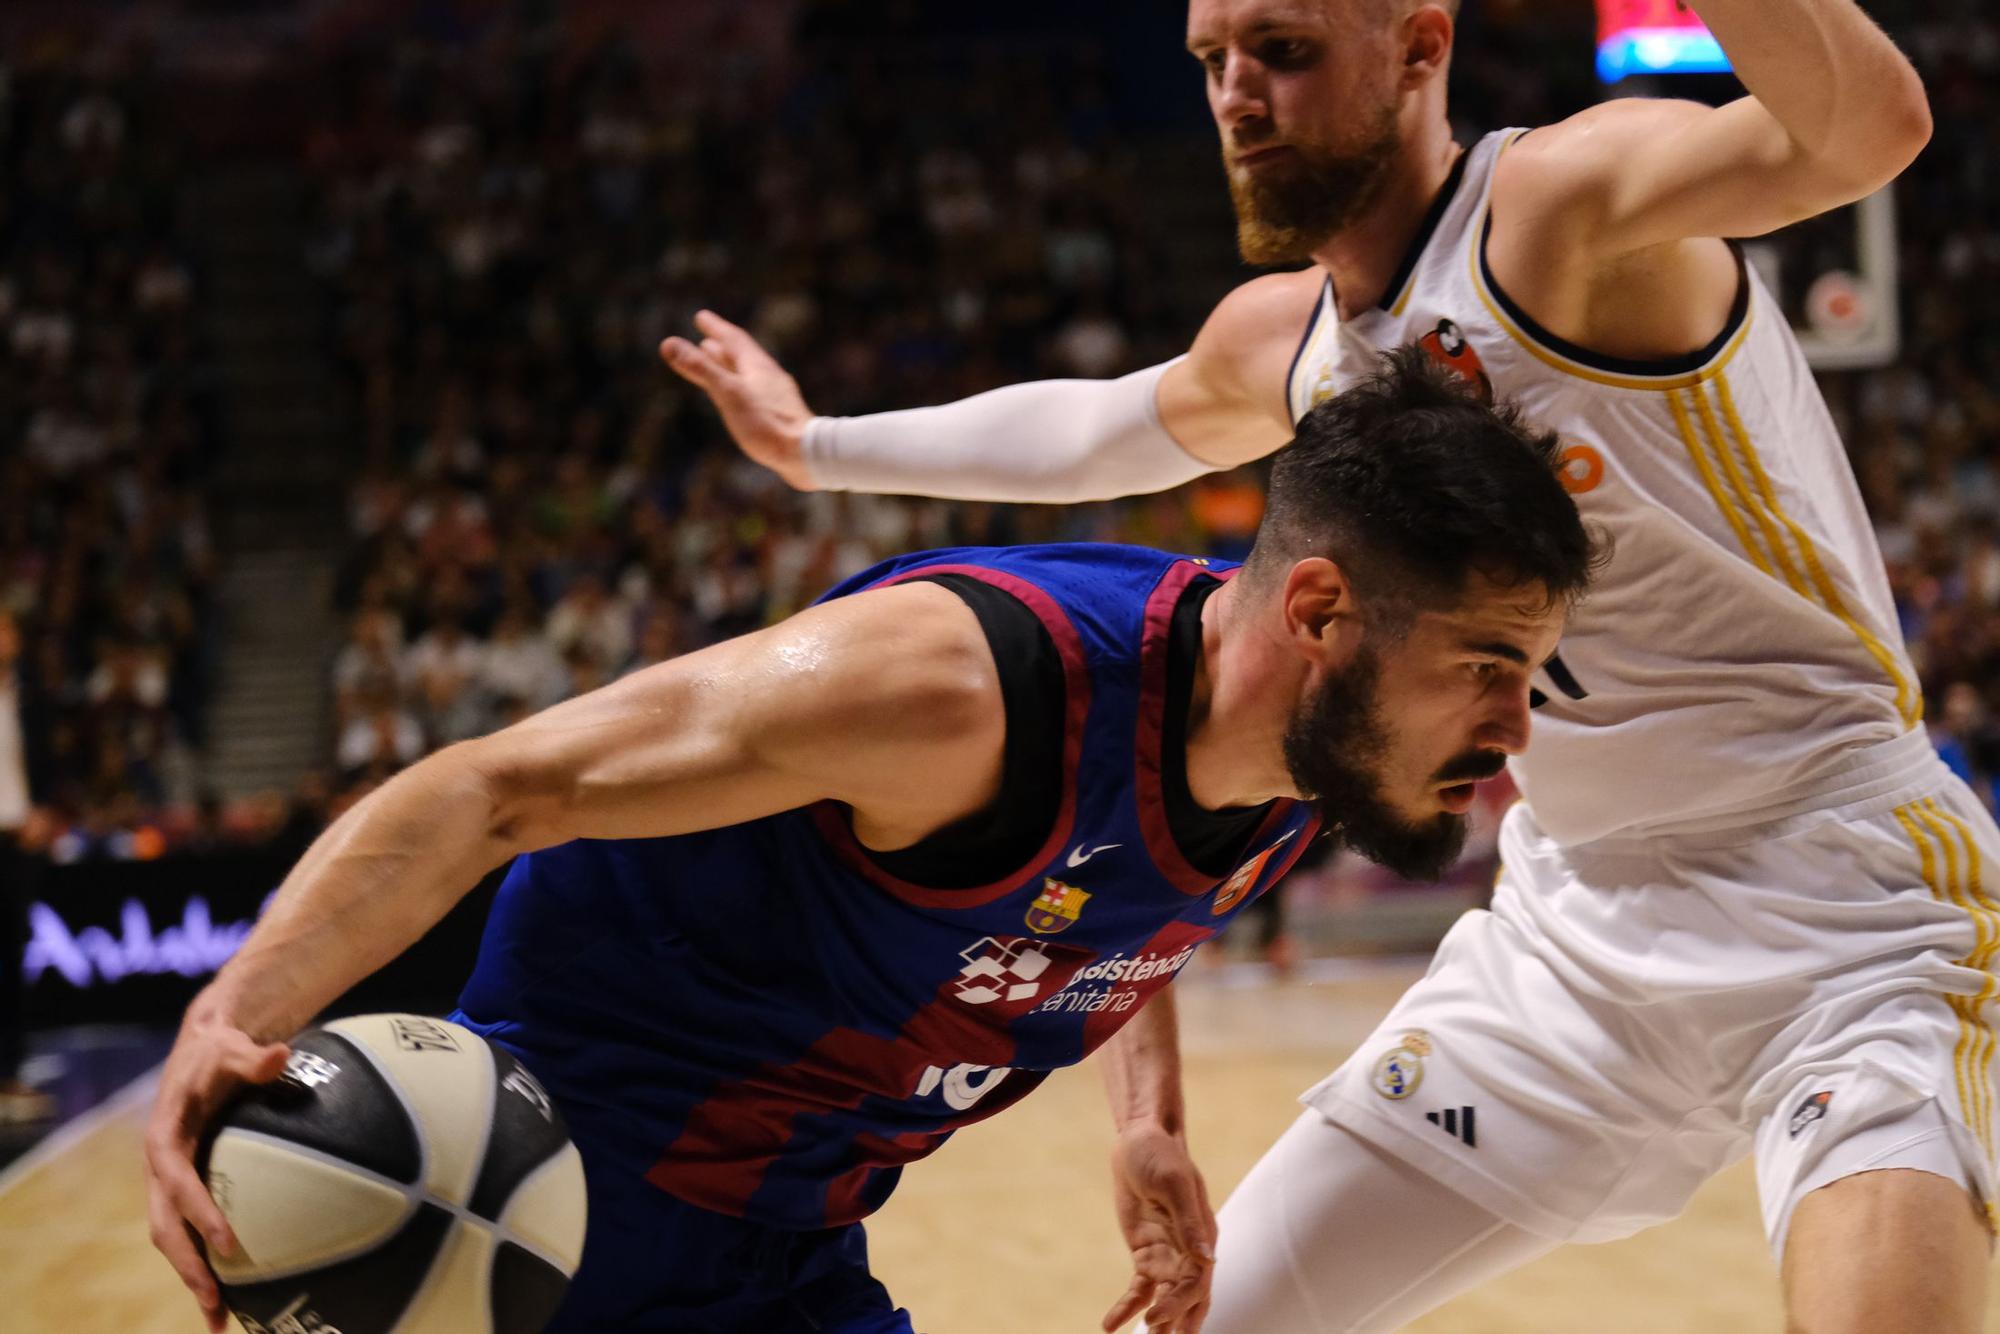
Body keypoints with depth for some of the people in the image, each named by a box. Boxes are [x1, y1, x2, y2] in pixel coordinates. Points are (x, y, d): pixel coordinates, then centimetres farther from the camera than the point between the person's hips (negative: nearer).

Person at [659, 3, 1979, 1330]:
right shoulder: (1281, 343, 6)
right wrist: (816, 446, 39)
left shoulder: (1565, 195, -18)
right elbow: (1100, 427, 29)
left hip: (1844, 912, -7)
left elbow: (1869, 121, -39)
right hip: (1577, 921, 8)